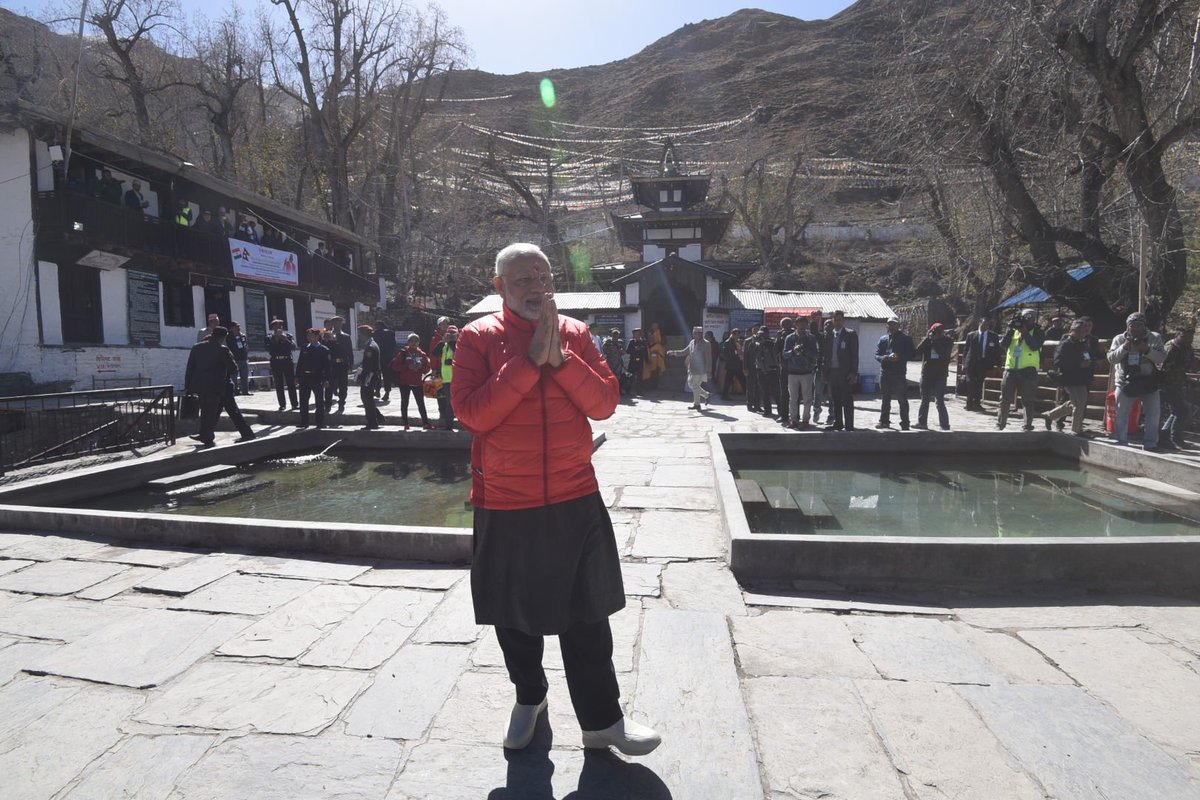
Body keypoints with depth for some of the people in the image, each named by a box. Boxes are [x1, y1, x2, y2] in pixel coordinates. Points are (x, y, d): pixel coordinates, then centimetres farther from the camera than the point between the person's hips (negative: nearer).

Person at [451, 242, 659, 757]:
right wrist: (531, 359, -20)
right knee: (515, 614, 17)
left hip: (575, 500, 1)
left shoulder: (576, 334, 4)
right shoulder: (479, 337, -3)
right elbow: (471, 413, -16)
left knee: (587, 616, 9)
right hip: (505, 505, -1)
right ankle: (529, 697, 42)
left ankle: (602, 720, 25)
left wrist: (560, 357, -17)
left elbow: (605, 404, -4)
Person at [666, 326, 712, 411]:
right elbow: (684, 352, 17)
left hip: (701, 369, -7)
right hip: (692, 369, 7)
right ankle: (706, 395, 29)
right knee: (691, 384, 12)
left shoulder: (705, 344, -9)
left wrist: (708, 371, -14)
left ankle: (697, 404, 7)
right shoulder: (692, 342, 10)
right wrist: (673, 352, 5)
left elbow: (708, 358, -10)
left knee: (695, 385, -6)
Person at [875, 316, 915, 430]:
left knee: (902, 400, -1)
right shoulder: (883, 339, 12)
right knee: (885, 399, 13)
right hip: (885, 373, 4)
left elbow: (913, 354, -2)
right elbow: (876, 355, 9)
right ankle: (884, 421, 23)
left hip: (899, 373, -4)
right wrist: (884, 358, -13)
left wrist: (899, 357, -17)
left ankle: (904, 424, 4)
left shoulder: (906, 338, 2)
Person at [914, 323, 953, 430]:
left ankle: (944, 424, -1)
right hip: (926, 374, 3)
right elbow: (918, 352, -9)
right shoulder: (926, 341, 6)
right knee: (924, 400, 12)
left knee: (939, 401, -8)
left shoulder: (947, 341, 0)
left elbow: (943, 353, -17)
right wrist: (927, 338, -12)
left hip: (940, 375, -3)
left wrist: (935, 340, -13)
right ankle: (922, 422, 21)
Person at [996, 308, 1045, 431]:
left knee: (1028, 401, 4)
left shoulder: (1037, 332, 2)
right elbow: (1003, 345, -1)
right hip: (1011, 369, 3)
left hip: (1028, 370, -3)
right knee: (1005, 399, 5)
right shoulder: (1013, 331, 11)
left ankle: (1028, 425, 13)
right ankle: (1000, 424, 12)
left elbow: (1034, 346, -14)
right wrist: (1010, 330, -8)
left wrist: (1024, 332, -13)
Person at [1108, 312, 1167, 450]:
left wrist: (1147, 349, -24)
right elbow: (1111, 359, -7)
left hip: (1149, 383, 0)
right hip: (1125, 382, 0)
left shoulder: (1155, 338, -1)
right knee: (1121, 415, 6)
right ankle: (1121, 443, 17)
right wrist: (1124, 347, -20)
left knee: (1153, 415, 3)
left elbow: (1162, 358, -9)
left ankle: (1150, 444, 15)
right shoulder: (1119, 339, 1)